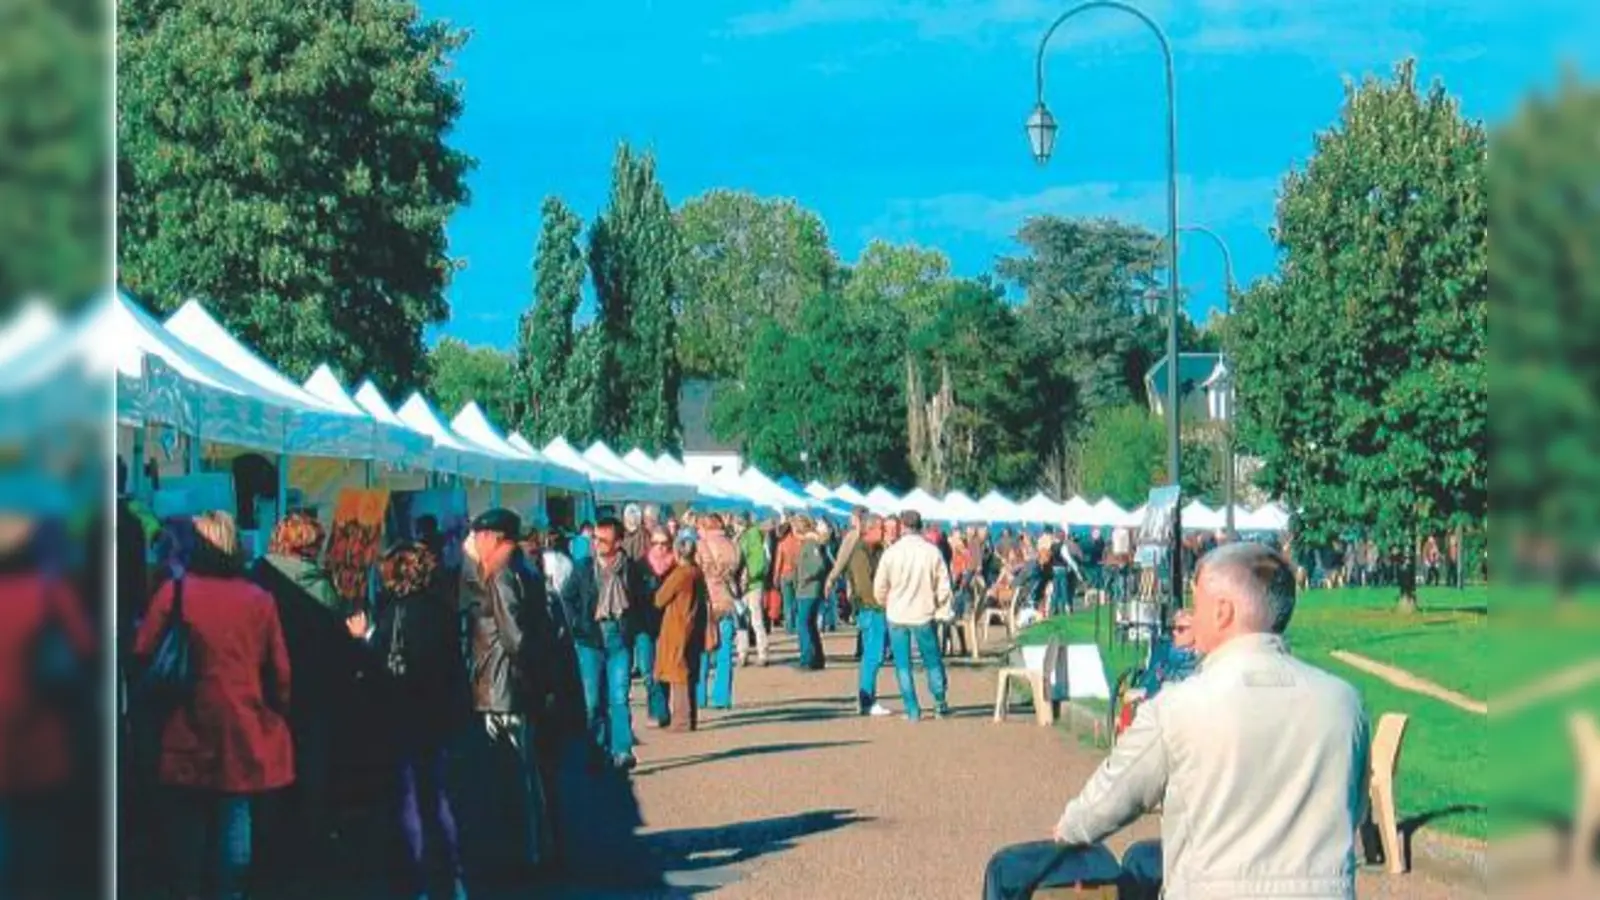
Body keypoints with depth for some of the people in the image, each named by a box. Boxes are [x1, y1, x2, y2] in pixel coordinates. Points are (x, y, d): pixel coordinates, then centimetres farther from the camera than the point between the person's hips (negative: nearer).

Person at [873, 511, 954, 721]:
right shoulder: (933, 552, -8)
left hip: (897, 616, -1)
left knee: (903, 664, 8)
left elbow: (879, 587, -2)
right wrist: (942, 610, 9)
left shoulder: (891, 552, -10)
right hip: (924, 615, 1)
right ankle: (940, 705, 20)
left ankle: (912, 710, 6)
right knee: (932, 661, 16)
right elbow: (944, 586, -4)